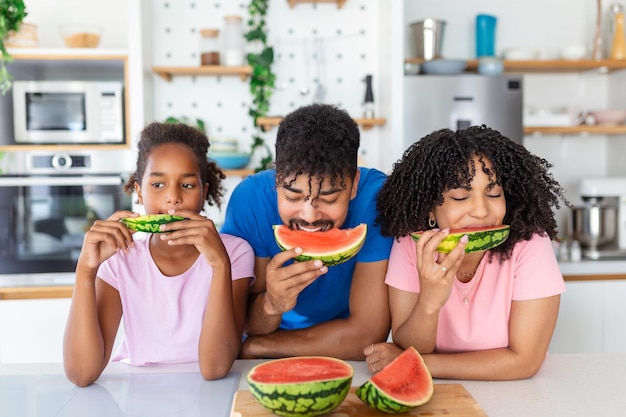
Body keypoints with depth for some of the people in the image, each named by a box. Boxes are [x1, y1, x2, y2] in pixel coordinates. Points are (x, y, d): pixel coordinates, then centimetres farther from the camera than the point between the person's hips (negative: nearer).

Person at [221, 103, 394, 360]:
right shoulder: (250, 198, -19)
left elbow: (368, 335, -22)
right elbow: (246, 326, -12)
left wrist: (255, 346, -15)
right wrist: (271, 304, -34)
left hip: (347, 365, -1)